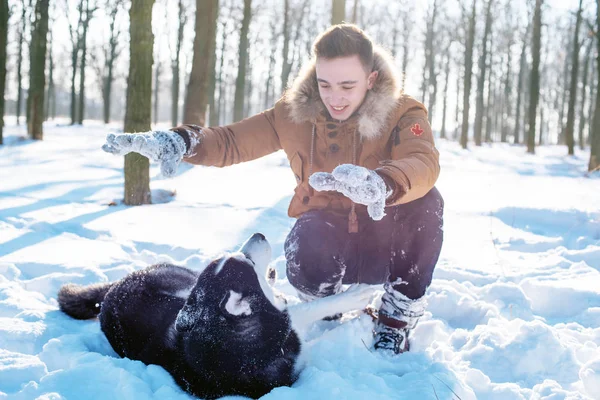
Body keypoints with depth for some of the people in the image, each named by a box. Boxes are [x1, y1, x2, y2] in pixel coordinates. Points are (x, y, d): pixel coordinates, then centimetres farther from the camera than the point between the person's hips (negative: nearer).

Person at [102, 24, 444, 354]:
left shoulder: (402, 113, -15)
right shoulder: (297, 112, -6)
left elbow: (424, 163, -36)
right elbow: (232, 141, -4)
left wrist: (379, 184, -60)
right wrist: (178, 142, -26)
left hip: (387, 245, -1)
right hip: (328, 240, 1)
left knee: (424, 201, -31)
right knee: (306, 252, -35)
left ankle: (399, 318, -9)